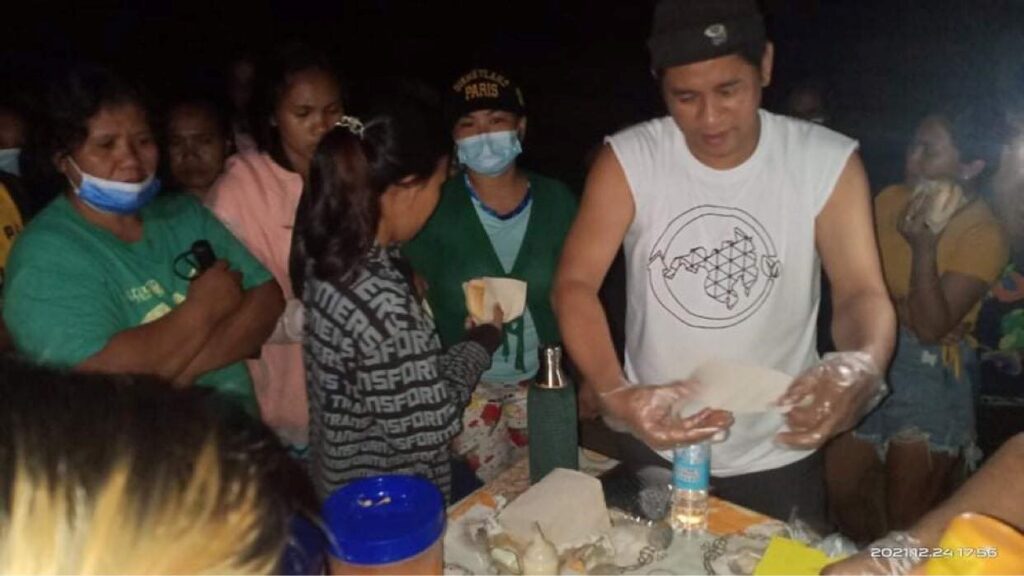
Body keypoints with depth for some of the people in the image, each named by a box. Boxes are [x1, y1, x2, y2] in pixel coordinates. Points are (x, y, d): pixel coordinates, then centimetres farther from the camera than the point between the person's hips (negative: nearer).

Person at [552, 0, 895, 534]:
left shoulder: (828, 162, -12)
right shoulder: (627, 159, -12)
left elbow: (862, 292, -16)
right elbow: (575, 282, -18)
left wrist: (861, 368, -40)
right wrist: (613, 394, -36)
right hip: (651, 441, 1)